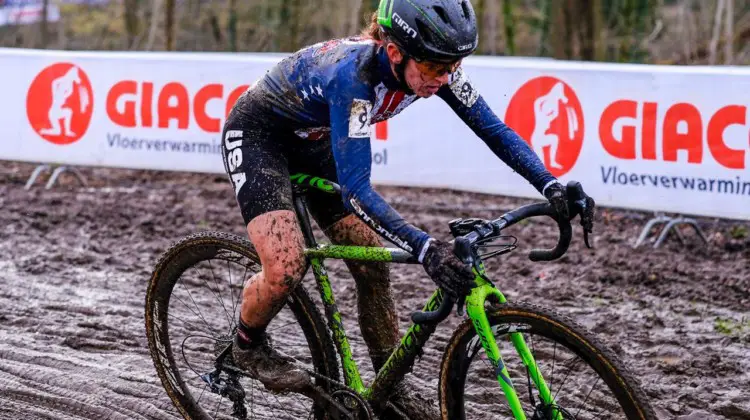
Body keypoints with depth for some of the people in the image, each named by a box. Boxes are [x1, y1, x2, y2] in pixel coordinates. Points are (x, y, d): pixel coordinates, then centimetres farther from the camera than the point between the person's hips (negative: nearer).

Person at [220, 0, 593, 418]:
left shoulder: (434, 66, -20)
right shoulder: (355, 73, -40)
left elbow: (495, 130, -13)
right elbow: (356, 190, -44)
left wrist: (551, 185, -29)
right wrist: (426, 248, -55)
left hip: (311, 141, 7)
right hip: (258, 134, -7)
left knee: (373, 265, 0)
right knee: (287, 269, -22)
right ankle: (248, 346, 8)